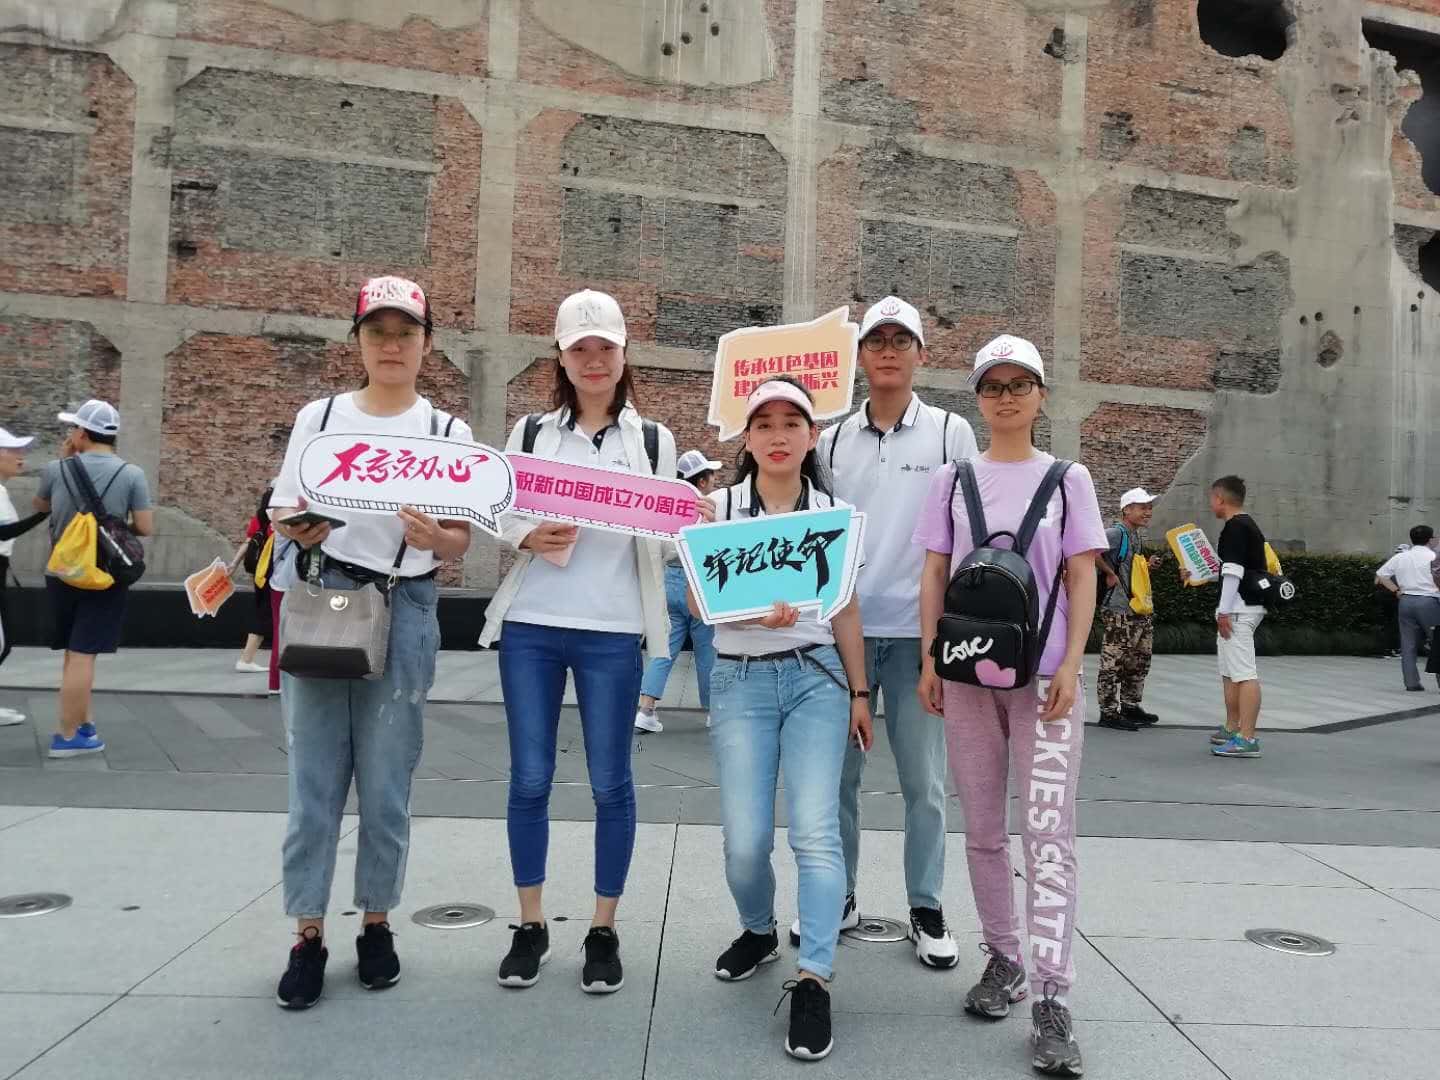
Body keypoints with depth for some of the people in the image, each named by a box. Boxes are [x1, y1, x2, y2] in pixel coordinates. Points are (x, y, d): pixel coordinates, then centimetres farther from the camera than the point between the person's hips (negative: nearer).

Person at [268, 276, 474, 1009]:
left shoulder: (448, 433, 5)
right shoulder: (318, 416, 7)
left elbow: (460, 545, 3)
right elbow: (281, 514, 7)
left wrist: (432, 537, -19)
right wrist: (298, 528, -15)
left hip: (403, 613, 0)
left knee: (386, 785, 5)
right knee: (313, 782, 2)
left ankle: (376, 923, 22)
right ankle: (307, 935, 14)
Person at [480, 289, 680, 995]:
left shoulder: (652, 438, 7)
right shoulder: (531, 430, 10)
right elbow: (499, 516, 7)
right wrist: (531, 539, -13)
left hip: (612, 630, -1)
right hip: (530, 624, 2)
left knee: (610, 783, 4)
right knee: (529, 778, 6)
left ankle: (604, 930, 18)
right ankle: (531, 925, 21)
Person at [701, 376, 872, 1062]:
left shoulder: (835, 513, 8)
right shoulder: (719, 507, 4)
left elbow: (845, 612, 12)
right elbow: (699, 600, -3)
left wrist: (860, 692, 10)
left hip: (817, 676, 0)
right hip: (740, 679, 0)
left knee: (816, 831, -11)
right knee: (745, 840, -1)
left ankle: (812, 980, -3)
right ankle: (758, 932, 29)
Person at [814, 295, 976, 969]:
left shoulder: (951, 433, 3)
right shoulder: (833, 440, 9)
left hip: (916, 631, -2)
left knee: (924, 781, 4)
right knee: (837, 774, 9)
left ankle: (926, 909, 17)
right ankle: (838, 898, 23)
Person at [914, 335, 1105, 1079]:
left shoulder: (1067, 479, 5)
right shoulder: (952, 480, 8)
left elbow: (1082, 581, 1)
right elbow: (934, 577, 6)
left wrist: (1070, 668, -9)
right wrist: (930, 663, -1)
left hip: (1043, 674, -2)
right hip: (969, 673, 2)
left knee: (1048, 834, -6)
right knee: (983, 829, 10)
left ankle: (1052, 1000, -3)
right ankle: (1004, 960, 26)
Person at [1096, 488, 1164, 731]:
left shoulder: (1137, 535, 17)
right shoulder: (1117, 533, -13)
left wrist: (1148, 565, 10)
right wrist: (1109, 573, -21)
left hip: (1141, 611, 10)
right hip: (1120, 611, -10)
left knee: (1140, 661, 17)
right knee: (1114, 662, -4)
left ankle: (1130, 706, 29)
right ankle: (1108, 712, 2)